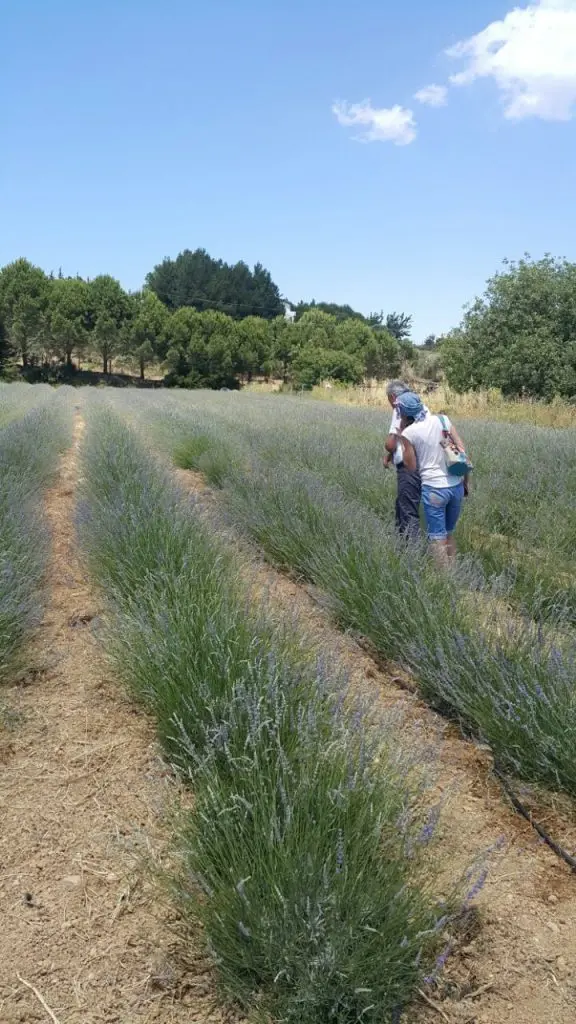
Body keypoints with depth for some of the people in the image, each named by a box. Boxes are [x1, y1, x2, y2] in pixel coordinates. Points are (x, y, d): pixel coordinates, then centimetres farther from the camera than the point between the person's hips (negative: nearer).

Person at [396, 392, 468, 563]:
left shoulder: (408, 433, -8)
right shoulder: (443, 419, 4)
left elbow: (411, 467, 0)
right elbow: (462, 450, 4)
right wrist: (465, 481, 14)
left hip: (434, 488, -5)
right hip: (456, 486, 5)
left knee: (437, 538, 4)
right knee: (449, 533, 20)